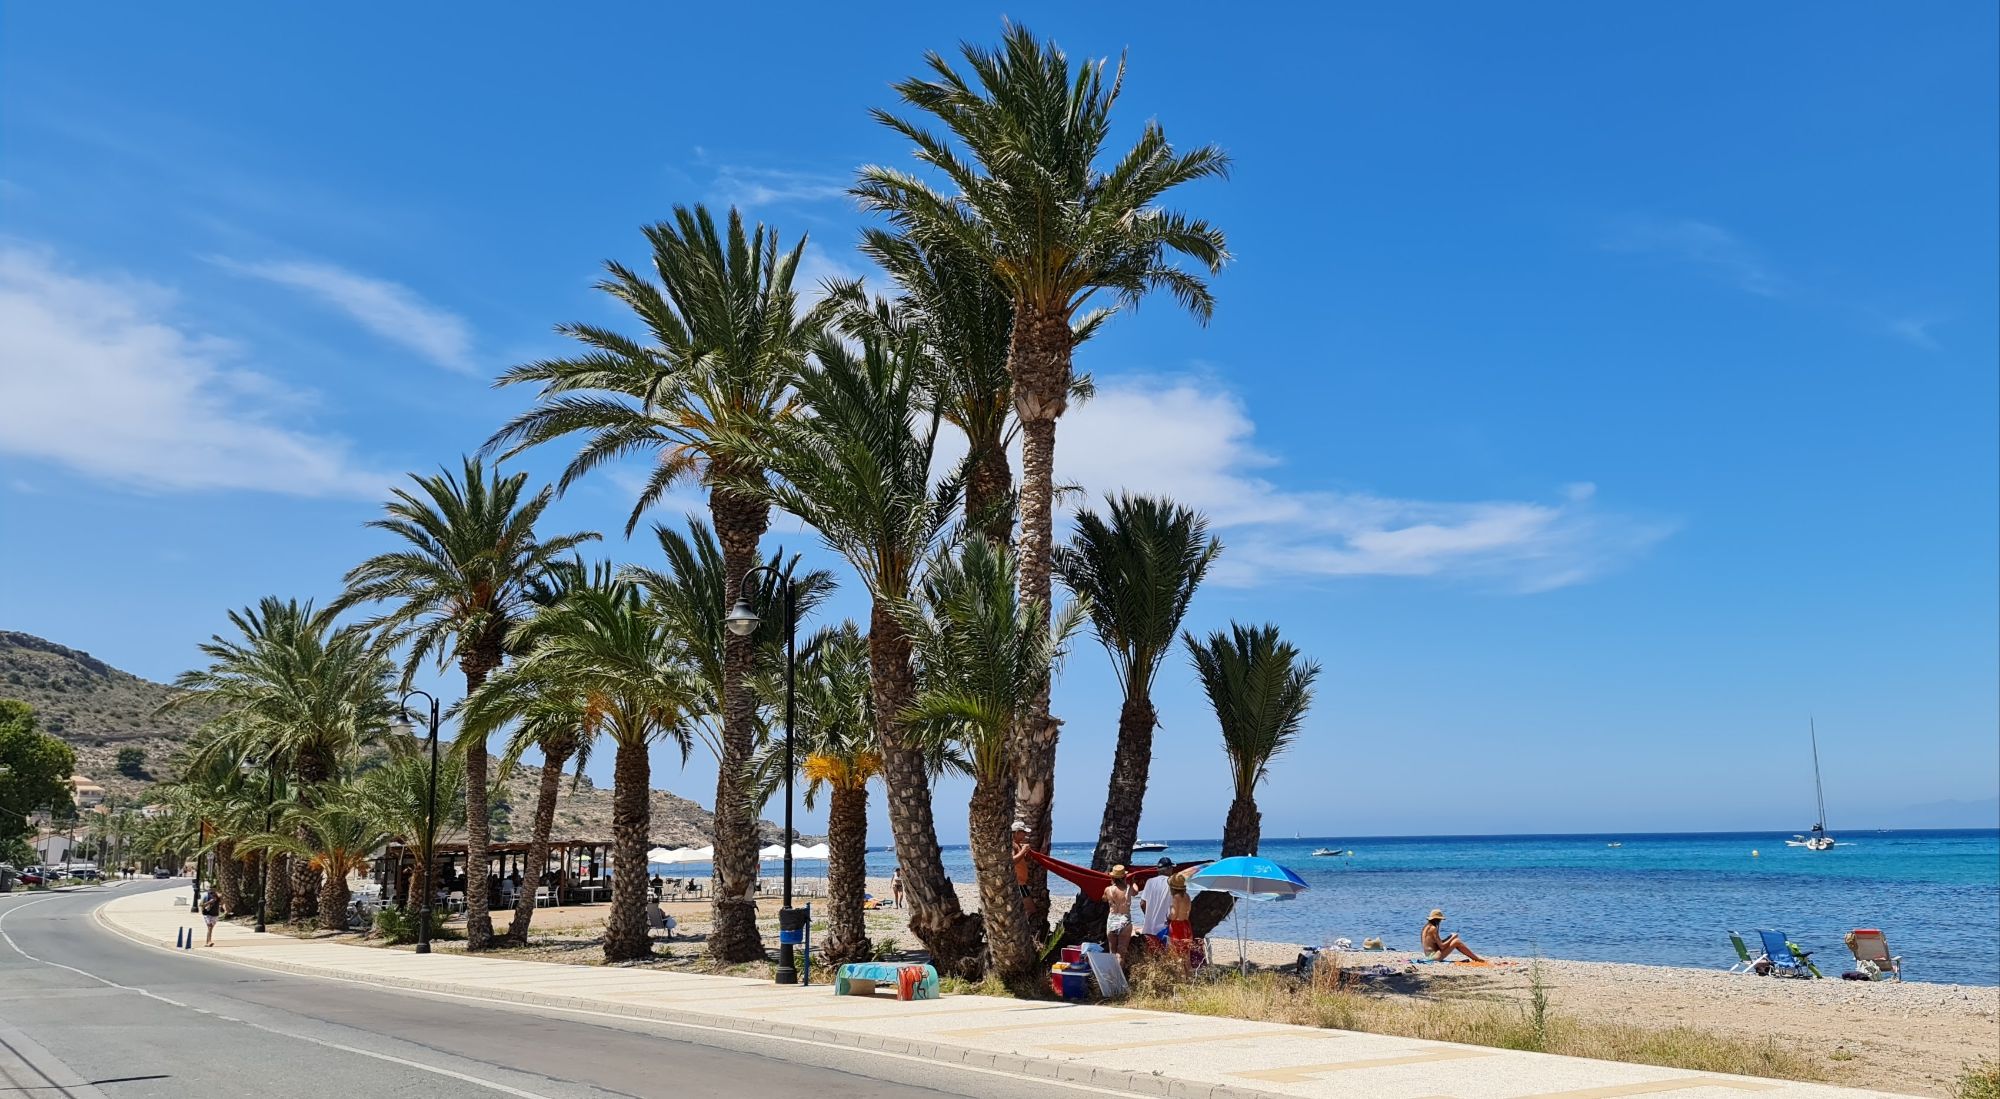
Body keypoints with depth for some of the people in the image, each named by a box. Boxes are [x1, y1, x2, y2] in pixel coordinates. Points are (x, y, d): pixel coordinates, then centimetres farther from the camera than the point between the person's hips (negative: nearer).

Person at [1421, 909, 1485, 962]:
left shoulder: (1427, 926, 12)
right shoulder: (1433, 928, -17)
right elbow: (1442, 946, -18)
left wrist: (1450, 937, 8)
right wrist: (1452, 938, -6)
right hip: (1434, 956, -10)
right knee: (1457, 942, -9)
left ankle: (1474, 958, 12)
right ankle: (1477, 959, 0)